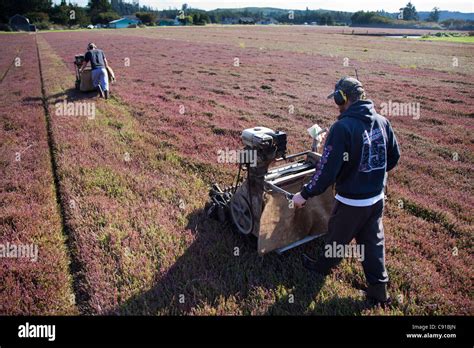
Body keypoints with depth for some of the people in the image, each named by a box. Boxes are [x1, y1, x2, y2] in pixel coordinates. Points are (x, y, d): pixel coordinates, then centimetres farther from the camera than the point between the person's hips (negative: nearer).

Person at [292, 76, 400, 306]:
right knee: (373, 242, 20)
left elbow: (327, 169, -24)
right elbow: (394, 157, 9)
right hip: (377, 198, 6)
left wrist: (305, 194, -14)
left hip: (351, 202, -6)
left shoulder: (342, 128, -24)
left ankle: (323, 267, 43)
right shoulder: (382, 121, -2)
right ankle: (379, 289, 31)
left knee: (337, 238, 18)